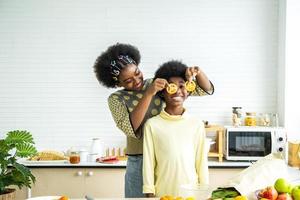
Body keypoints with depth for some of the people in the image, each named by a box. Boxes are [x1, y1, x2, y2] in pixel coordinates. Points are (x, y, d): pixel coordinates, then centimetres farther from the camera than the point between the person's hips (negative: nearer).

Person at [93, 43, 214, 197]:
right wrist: (149, 94, -26)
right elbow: (130, 128, -21)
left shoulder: (160, 84, 1)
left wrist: (198, 72, -19)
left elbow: (206, 89, 2)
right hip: (139, 163, -1)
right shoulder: (116, 99, -2)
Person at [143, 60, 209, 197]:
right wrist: (150, 194, -2)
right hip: (163, 194, -1)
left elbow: (202, 162, 4)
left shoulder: (197, 124, 0)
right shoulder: (152, 124, -3)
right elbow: (148, 163, -1)